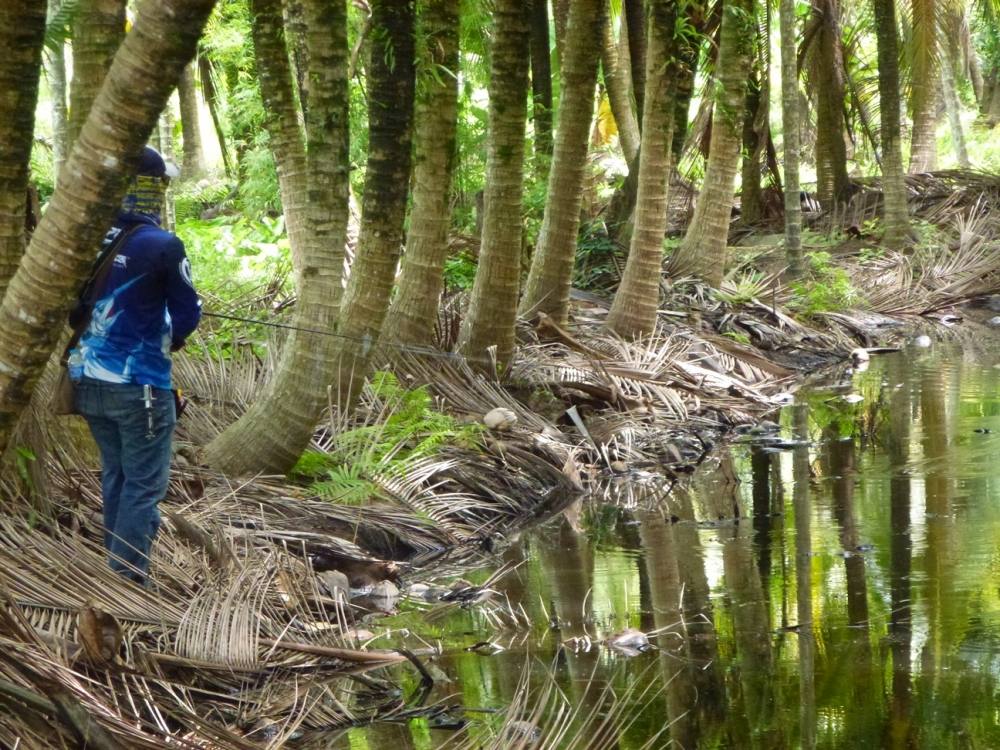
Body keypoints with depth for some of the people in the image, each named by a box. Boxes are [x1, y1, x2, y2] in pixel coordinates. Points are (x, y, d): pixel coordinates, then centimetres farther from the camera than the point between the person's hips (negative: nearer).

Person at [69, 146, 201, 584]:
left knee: (115, 477, 19)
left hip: (88, 381, 6)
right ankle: (127, 582, -5)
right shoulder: (161, 246, -14)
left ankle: (115, 571, 25)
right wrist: (170, 337, 14)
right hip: (138, 385, -6)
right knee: (143, 485, 0)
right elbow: (188, 314, -6)